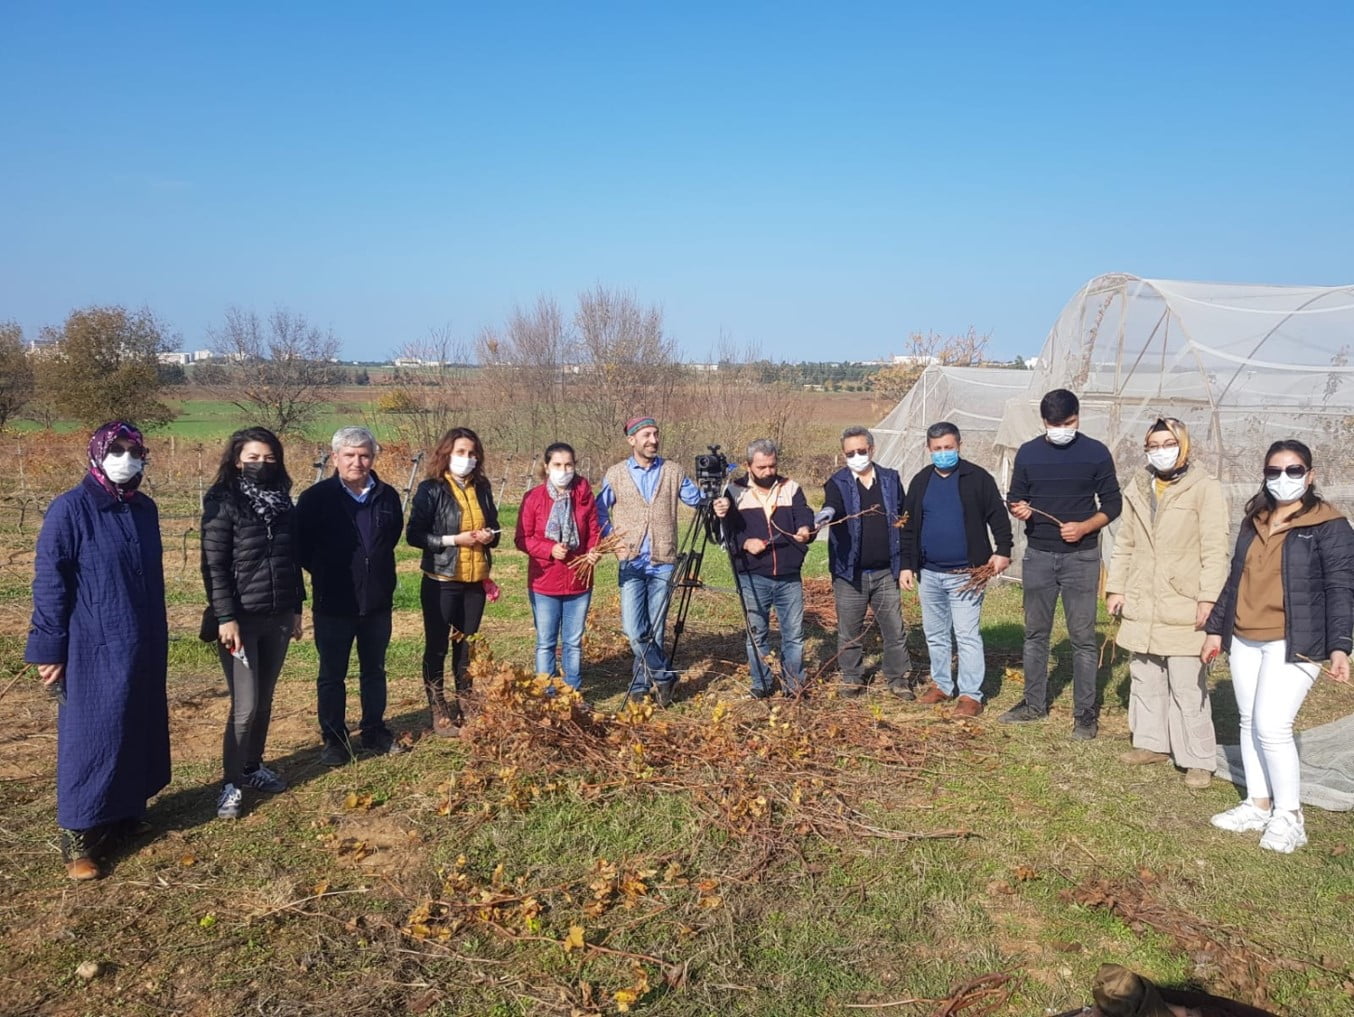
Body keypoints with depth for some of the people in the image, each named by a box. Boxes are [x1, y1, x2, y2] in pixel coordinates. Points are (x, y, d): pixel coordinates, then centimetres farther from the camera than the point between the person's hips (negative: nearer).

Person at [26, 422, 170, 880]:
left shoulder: (145, 509, 8)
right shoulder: (70, 509, -11)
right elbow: (49, 584, -11)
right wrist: (50, 651, -12)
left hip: (144, 648, 6)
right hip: (94, 649, -6)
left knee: (138, 731, 14)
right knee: (92, 738, -1)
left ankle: (126, 813, 29)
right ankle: (79, 839, 9)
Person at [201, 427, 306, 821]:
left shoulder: (282, 501, 8)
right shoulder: (223, 502, -10)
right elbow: (214, 565, -13)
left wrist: (296, 608, 13)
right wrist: (226, 618, -17)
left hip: (278, 617, 6)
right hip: (241, 618, -6)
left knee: (265, 702, 14)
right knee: (245, 706, -4)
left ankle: (253, 767, 29)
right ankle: (231, 783, 10)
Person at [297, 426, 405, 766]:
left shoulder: (388, 496, 1)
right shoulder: (316, 497, -9)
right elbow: (301, 546, -5)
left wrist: (377, 570, 10)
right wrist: (323, 572, 0)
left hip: (378, 601, 3)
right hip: (334, 604, -3)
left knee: (374, 670, 15)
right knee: (332, 675, 8)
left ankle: (374, 731, 29)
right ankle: (333, 739, 21)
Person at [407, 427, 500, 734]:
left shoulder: (482, 488, 7)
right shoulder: (431, 490, -8)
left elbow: (493, 526, 16)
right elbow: (414, 534, -11)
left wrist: (490, 536, -7)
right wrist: (454, 539, -19)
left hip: (475, 580, 5)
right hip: (441, 581, -5)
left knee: (467, 644, 14)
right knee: (437, 645, 5)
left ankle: (464, 706, 26)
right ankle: (439, 713, 14)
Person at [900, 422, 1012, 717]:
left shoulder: (978, 478, -5)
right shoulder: (920, 481, 8)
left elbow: (998, 516, -4)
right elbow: (908, 527, 11)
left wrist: (1003, 551, -16)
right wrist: (907, 565, 7)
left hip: (965, 573, -5)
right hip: (928, 573, 5)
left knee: (967, 635, -4)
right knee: (935, 634, 14)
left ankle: (971, 694, 3)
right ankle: (941, 684, 28)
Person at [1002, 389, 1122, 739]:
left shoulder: (1096, 453, -3)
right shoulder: (1028, 453, 3)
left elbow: (1113, 504, 0)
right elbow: (1014, 498, 10)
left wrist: (1084, 527, -17)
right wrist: (1018, 510, -14)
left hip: (1081, 557, -2)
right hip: (1038, 556, 3)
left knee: (1082, 636, 1)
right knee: (1035, 633, 10)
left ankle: (1085, 712, 11)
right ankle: (1034, 704, 23)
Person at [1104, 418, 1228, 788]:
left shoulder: (1205, 489, -6)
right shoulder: (1137, 490, 12)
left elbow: (1214, 550, -9)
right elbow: (1124, 544, 16)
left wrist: (1208, 598, -15)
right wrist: (1115, 587, 10)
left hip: (1184, 608, -6)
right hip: (1141, 606, 6)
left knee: (1188, 687, -3)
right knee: (1145, 679, 14)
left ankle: (1198, 759, 7)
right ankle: (1153, 743, 28)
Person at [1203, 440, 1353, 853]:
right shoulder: (1254, 521, 12)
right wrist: (1216, 628, 17)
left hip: (1293, 644, -7)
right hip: (1245, 641, 7)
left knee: (1271, 726, -10)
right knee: (1249, 724, 11)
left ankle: (1288, 815, 6)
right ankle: (1258, 804, 23)